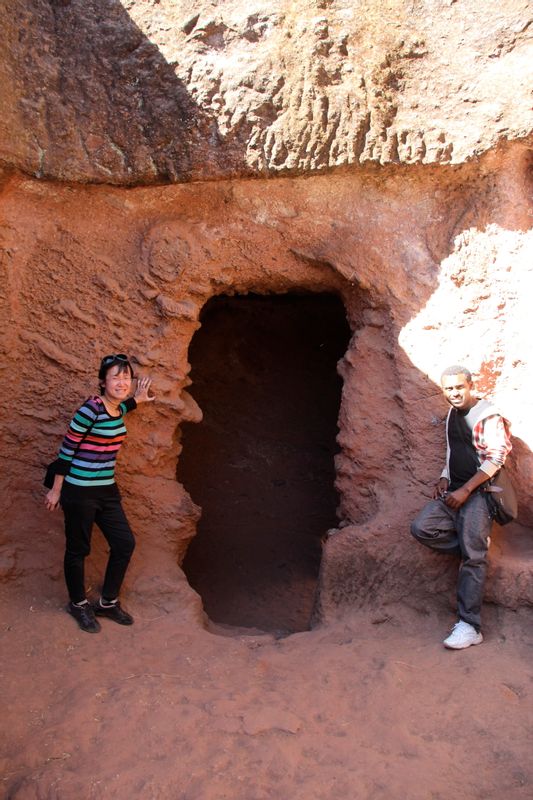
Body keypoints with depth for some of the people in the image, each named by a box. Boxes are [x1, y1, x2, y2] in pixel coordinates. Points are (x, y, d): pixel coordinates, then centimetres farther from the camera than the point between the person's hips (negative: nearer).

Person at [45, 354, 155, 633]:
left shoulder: (118, 410, 2)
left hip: (107, 490, 8)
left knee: (124, 543, 9)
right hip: (79, 492, -8)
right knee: (78, 549, 9)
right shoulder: (90, 409, -19)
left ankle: (108, 602, 28)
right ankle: (78, 604, 32)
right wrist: (56, 490, -8)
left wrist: (137, 399, 24)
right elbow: (67, 449, -13)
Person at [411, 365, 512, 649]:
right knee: (422, 528, -13)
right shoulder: (452, 415, 15)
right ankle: (476, 543, 1)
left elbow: (495, 459, -15)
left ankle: (470, 626, -12)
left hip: (479, 492, -7)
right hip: (454, 489, 8)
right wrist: (444, 479, 6)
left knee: (472, 557, -14)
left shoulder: (488, 416, -9)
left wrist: (464, 490, -18)